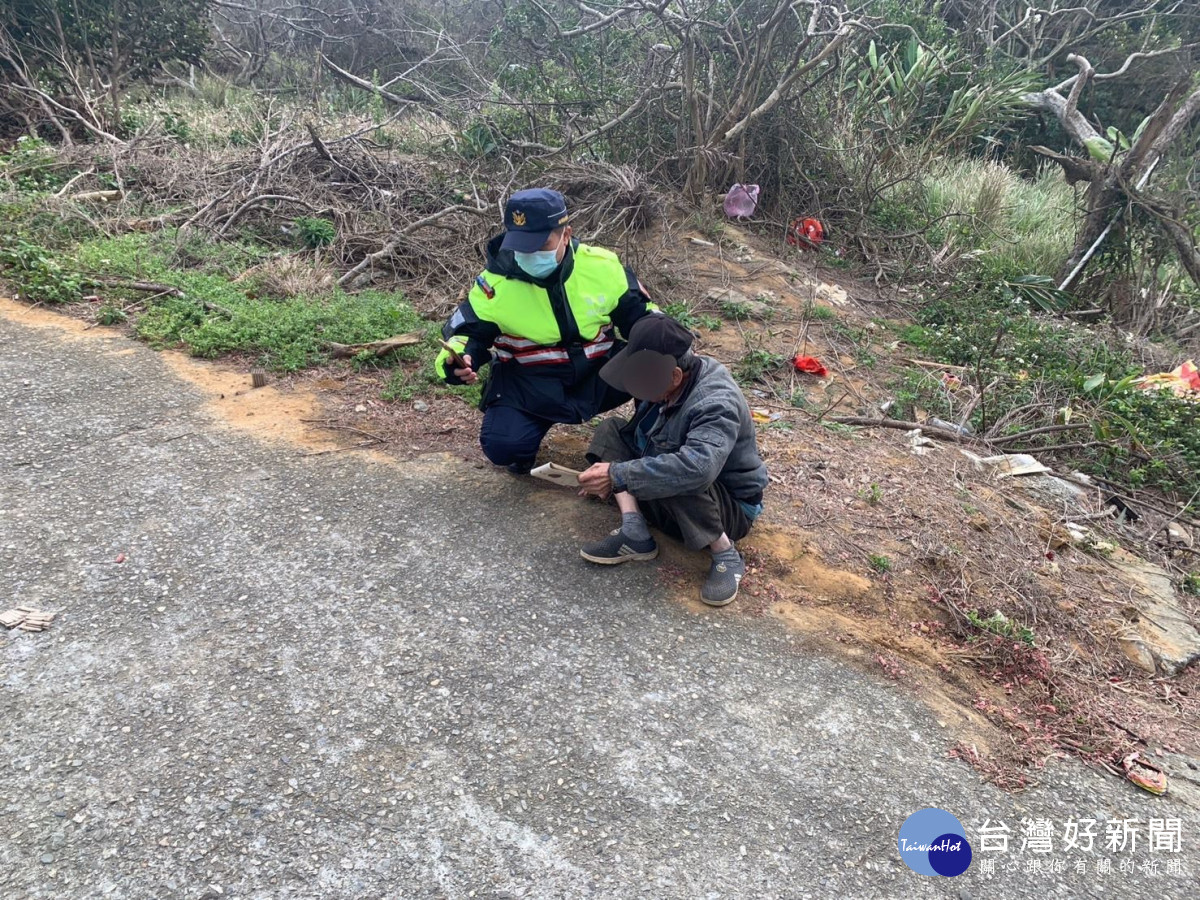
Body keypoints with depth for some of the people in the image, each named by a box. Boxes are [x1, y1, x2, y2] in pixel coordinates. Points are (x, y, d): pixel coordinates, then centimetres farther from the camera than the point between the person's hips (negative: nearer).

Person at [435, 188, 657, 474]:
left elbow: (639, 313, 5)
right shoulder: (497, 280, -12)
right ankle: (538, 420, 14)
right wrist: (458, 359, -29)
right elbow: (469, 332, -5)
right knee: (503, 446, -24)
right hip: (529, 383, -1)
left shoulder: (601, 265, -8)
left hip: (598, 373, 2)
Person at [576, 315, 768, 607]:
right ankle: (635, 534, -13)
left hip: (730, 506, -7)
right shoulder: (664, 380, -10)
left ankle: (725, 555, -14)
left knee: (677, 480, -40)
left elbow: (697, 468, -49)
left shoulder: (717, 403, -33)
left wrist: (617, 475, -44)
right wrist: (607, 472, -9)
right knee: (611, 429, -3)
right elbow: (640, 436, 8)